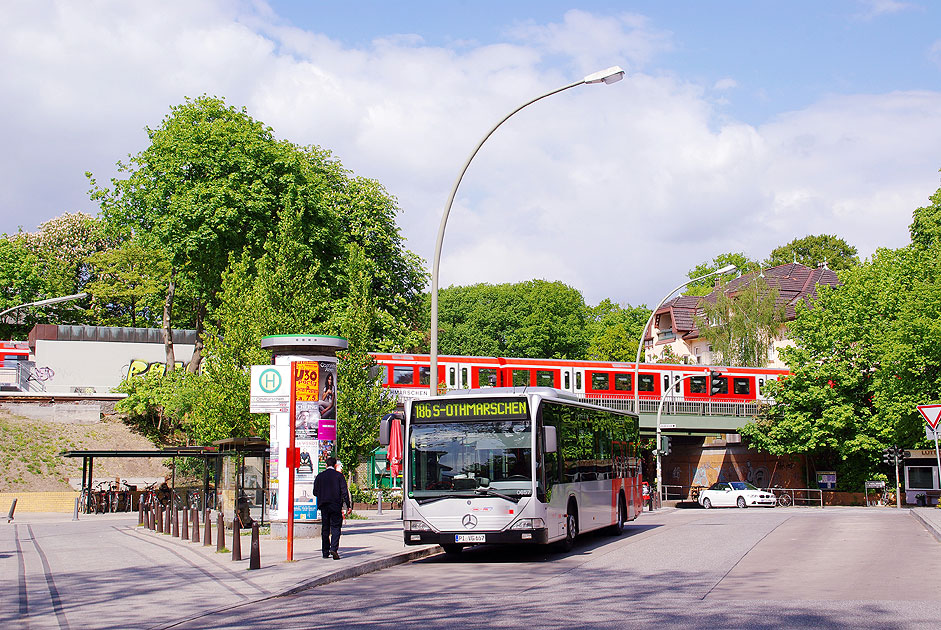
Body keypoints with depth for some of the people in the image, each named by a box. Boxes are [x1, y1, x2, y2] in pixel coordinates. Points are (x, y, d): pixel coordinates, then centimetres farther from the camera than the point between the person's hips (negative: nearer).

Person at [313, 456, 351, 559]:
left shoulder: (320, 476, 4)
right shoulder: (339, 476, -4)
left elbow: (315, 492, 6)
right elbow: (344, 491, -7)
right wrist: (348, 505, -4)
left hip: (323, 506, 3)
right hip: (336, 506, -3)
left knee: (325, 529, 9)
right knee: (336, 528, 0)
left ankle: (325, 552, 10)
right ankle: (334, 548, -17)